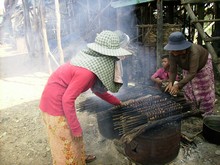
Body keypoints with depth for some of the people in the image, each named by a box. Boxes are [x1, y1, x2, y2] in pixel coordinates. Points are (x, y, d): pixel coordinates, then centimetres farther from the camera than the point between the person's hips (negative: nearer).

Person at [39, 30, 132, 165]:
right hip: (56, 103, -9)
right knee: (66, 141, 10)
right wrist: (76, 127, -18)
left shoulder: (94, 62, -1)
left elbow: (97, 88, 13)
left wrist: (117, 102, 21)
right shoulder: (87, 72, -30)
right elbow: (68, 99, -27)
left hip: (60, 100, 9)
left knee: (74, 136, 25)